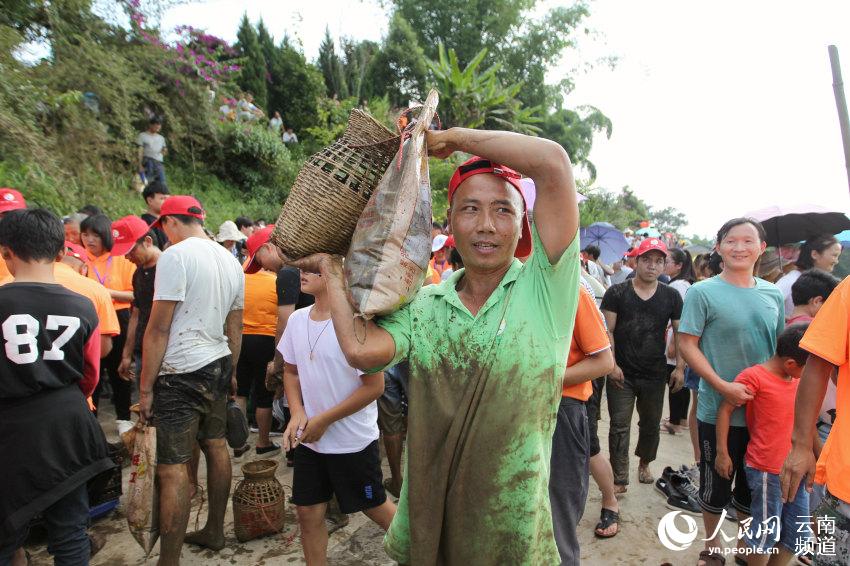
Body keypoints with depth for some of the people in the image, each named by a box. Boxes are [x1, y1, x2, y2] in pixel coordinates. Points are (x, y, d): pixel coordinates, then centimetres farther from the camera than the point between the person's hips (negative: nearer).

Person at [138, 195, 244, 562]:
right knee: (216, 447, 17)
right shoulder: (230, 261, 11)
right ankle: (214, 532, 32)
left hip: (182, 372, -8)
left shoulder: (175, 256, -13)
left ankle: (169, 559, 5)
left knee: (173, 467, -3)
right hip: (217, 366, 8)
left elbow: (158, 329, -15)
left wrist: (145, 387, -10)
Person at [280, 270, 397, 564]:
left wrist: (324, 420, -15)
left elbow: (374, 386, -19)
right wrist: (297, 413, -5)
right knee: (308, 511, 12)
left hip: (353, 442, -5)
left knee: (376, 507, 13)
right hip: (309, 440, 5)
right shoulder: (297, 319, -1)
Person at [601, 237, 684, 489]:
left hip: (655, 375, 3)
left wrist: (680, 367, -2)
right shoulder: (617, 293, -4)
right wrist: (612, 364, -13)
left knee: (651, 424, 18)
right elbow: (607, 331, -6)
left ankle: (644, 464, 42)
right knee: (619, 427, 0)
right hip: (622, 374, -3)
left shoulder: (671, 296, 4)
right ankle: (620, 480, 8)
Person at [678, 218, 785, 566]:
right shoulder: (703, 292, -10)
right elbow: (687, 345, -12)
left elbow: (781, 346, 15)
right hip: (718, 410, -4)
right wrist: (724, 387, -20)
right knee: (715, 484, 10)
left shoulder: (773, 295, 5)